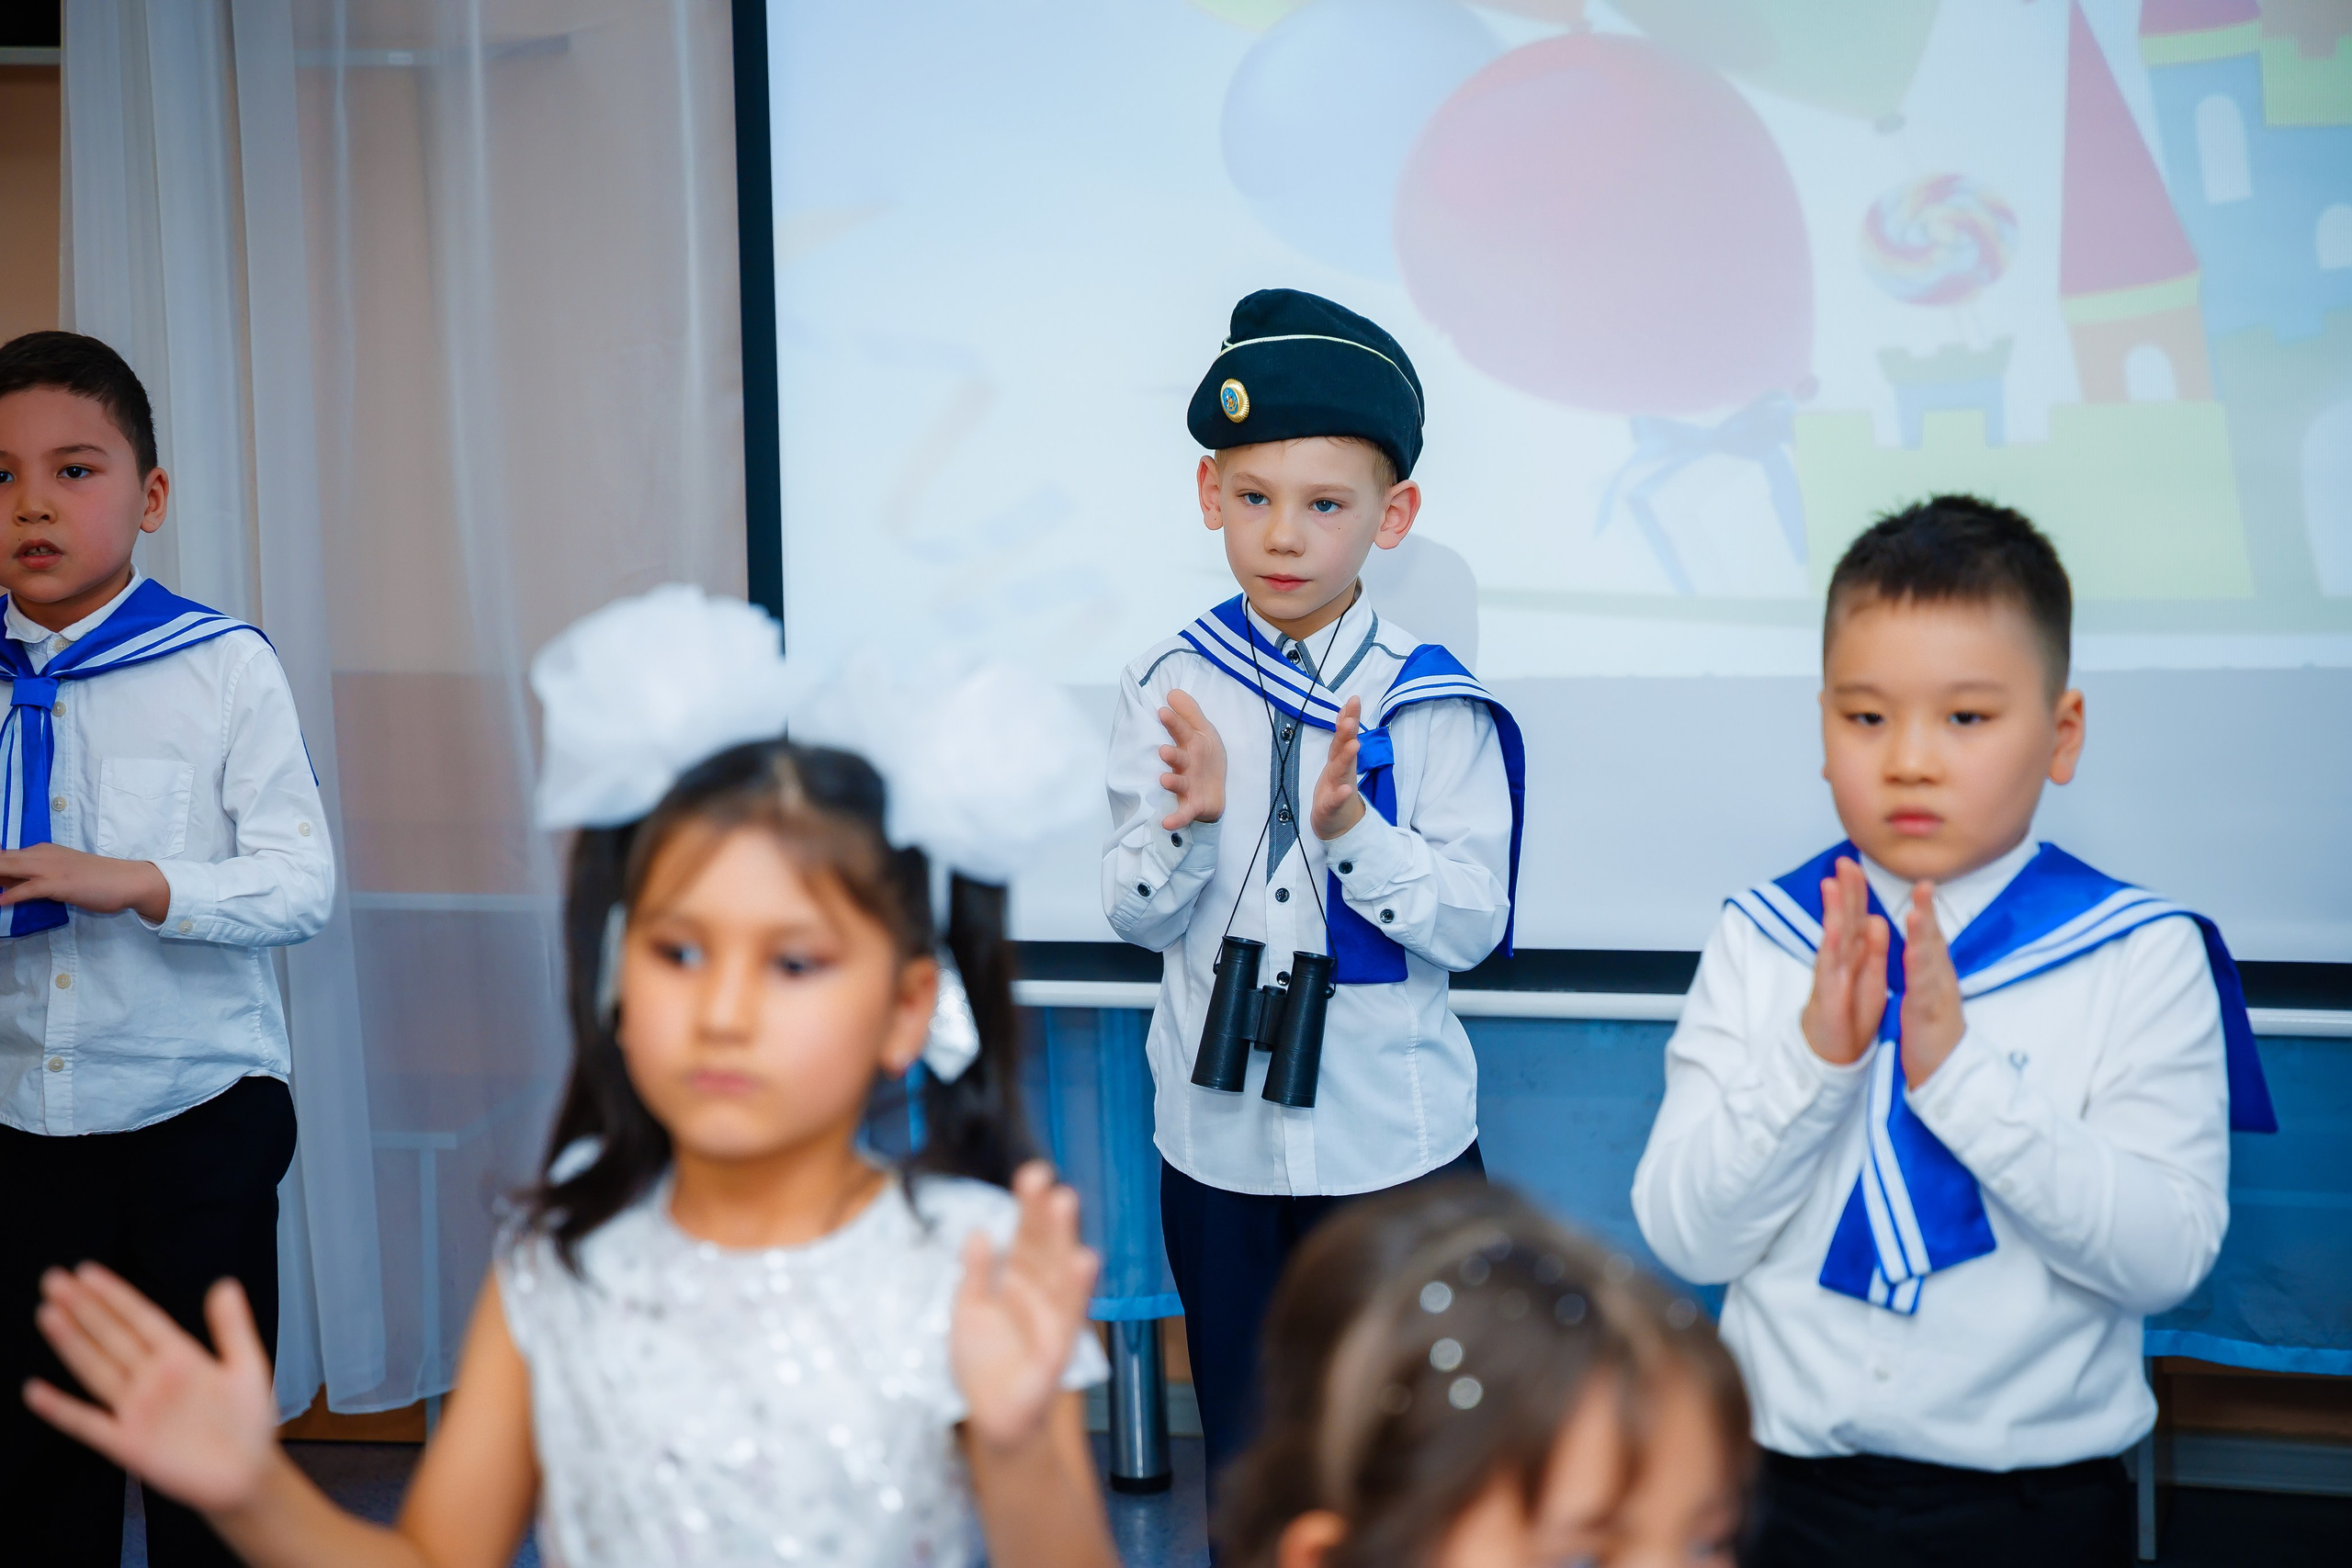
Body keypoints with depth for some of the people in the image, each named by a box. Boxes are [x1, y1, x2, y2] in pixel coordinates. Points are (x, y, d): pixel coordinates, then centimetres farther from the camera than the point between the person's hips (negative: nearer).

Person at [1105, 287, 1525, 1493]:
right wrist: (1187, 821, -21)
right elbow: (1137, 919, -2)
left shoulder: (1432, 702, -7)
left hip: (1397, 1140, -2)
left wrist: (1352, 830, -25)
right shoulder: (1167, 687, -2)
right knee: (1243, 1449, 15)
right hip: (1218, 1136, 2)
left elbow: (1473, 923, -11)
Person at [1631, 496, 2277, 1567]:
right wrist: (1810, 1057, -22)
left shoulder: (2144, 959, -7)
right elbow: (1685, 1240, -8)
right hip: (1788, 1479, 2)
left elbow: (2167, 1258, -16)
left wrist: (1961, 1071, -25)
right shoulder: (1758, 943, -2)